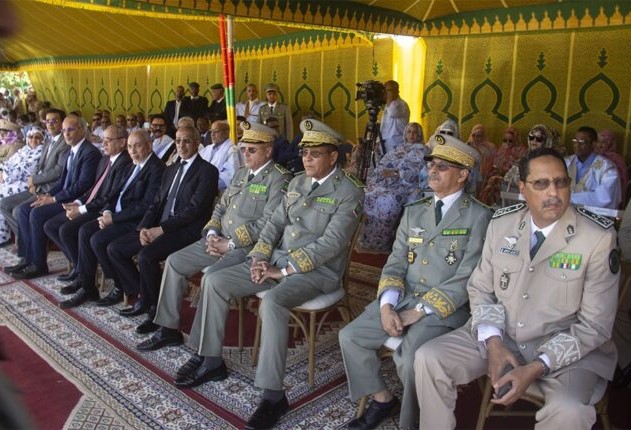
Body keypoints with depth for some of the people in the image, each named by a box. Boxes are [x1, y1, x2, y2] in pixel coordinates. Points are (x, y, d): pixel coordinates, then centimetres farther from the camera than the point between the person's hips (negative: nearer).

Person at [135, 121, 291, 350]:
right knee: (174, 261, 4)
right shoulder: (240, 173, 17)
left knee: (210, 276, -30)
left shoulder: (279, 179, -10)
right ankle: (168, 329, 13)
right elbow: (221, 207, 19)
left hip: (249, 247, -9)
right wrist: (212, 233, 0)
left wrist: (230, 244, -18)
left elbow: (268, 223, -20)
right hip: (220, 241, 9)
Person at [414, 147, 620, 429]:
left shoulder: (599, 237, -13)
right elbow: (480, 288, 5)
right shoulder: (501, 223, -2)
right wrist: (493, 342, -12)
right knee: (428, 359, -14)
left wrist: (536, 369, -20)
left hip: (564, 347, -3)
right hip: (500, 335, 3)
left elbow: (595, 324, -11)